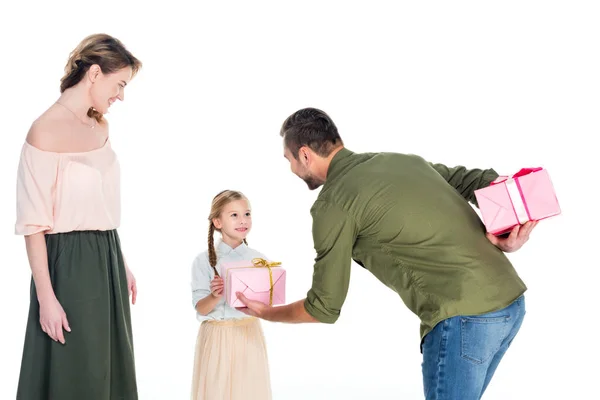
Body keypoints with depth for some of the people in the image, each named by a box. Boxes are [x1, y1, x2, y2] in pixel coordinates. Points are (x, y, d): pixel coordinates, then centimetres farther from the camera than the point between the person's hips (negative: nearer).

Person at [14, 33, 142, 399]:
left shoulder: (101, 126, 9)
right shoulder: (46, 131, -15)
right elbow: (33, 224, -16)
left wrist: (121, 263, 15)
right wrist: (46, 297, -18)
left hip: (107, 258, 8)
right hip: (69, 262, -8)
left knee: (112, 369, 16)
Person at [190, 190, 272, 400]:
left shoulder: (258, 259, 0)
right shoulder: (204, 261, -6)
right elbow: (201, 309, -8)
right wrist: (216, 296, -27)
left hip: (249, 335, 2)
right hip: (217, 336, -2)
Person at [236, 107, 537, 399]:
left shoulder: (332, 204, -5)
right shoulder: (403, 160, 18)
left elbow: (325, 308, 1)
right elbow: (482, 181, 12)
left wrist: (268, 313, 19)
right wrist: (508, 236, -5)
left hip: (465, 316, -8)